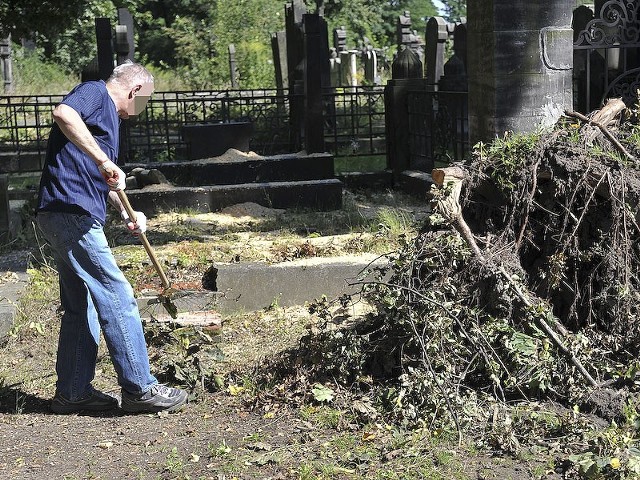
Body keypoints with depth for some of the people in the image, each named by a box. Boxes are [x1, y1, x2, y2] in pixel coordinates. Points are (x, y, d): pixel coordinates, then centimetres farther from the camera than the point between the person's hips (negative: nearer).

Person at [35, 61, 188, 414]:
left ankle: (72, 392, 21)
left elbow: (103, 182, 33)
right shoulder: (94, 93, -3)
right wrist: (104, 161, -29)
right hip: (71, 214, -10)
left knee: (81, 307, 14)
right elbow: (63, 113, -28)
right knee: (118, 300, -6)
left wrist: (126, 212, 19)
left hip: (71, 219, 11)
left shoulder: (109, 117, 25)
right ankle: (140, 389, 0)